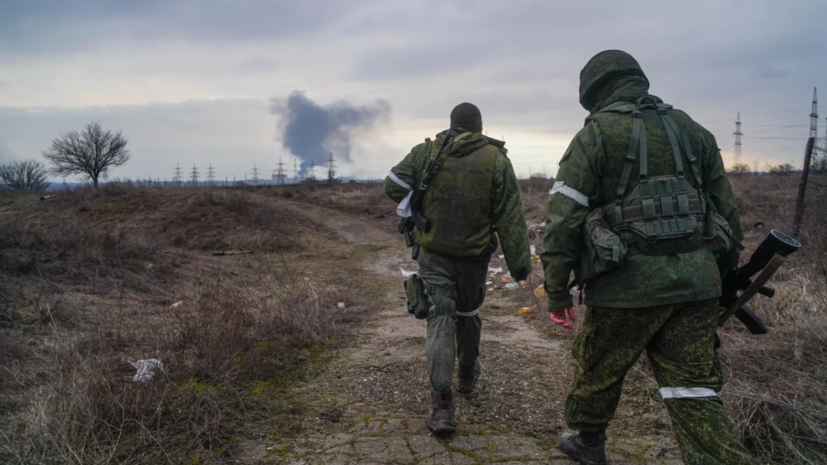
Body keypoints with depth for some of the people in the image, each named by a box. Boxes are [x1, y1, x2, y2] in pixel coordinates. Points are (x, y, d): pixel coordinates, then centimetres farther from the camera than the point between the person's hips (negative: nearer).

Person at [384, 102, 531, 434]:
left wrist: (415, 215, 10)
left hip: (433, 254, 0)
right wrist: (519, 261, -3)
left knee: (440, 320, 0)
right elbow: (510, 217, -8)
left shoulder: (426, 152, -4)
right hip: (473, 256, 0)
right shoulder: (496, 160, -7)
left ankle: (441, 404, -8)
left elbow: (393, 185, -4)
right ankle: (467, 374, 44)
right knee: (468, 314, 21)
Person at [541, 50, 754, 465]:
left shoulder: (596, 134, -3)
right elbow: (728, 213, 14)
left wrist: (556, 290, -5)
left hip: (627, 285, -4)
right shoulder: (693, 131, 13)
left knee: (598, 371, 18)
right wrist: (724, 276, 22)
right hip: (696, 283, 5)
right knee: (695, 393, 8)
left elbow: (563, 217, -10)